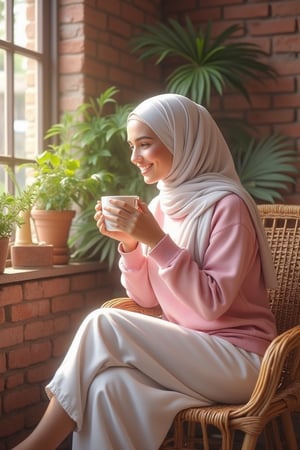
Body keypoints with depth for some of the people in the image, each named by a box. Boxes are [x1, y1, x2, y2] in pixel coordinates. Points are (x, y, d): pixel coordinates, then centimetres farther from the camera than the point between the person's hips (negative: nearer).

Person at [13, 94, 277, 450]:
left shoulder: (227, 206, -12)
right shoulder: (162, 204, 9)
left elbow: (213, 303, -18)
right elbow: (145, 297, 11)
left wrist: (157, 241, -23)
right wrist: (129, 244, -6)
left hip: (237, 358, -5)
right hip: (185, 349, 6)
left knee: (103, 324, -21)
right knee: (108, 386, -27)